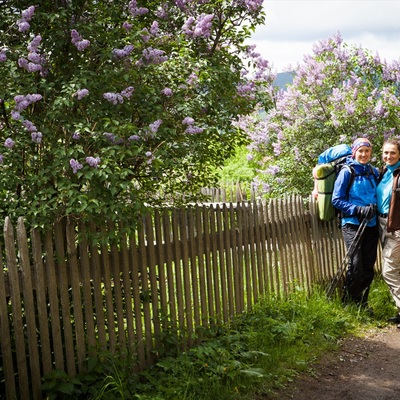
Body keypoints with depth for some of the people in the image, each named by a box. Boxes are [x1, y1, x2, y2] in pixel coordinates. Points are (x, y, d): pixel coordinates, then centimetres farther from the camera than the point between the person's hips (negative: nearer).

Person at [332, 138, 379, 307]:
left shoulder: (374, 172, 9)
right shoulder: (347, 172, -4)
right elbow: (336, 199, -7)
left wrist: (374, 207, -3)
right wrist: (358, 210, -17)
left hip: (371, 224, 5)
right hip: (352, 224, -5)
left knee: (368, 266, 7)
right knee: (355, 265, -13)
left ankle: (362, 303, 20)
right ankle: (348, 303, 3)